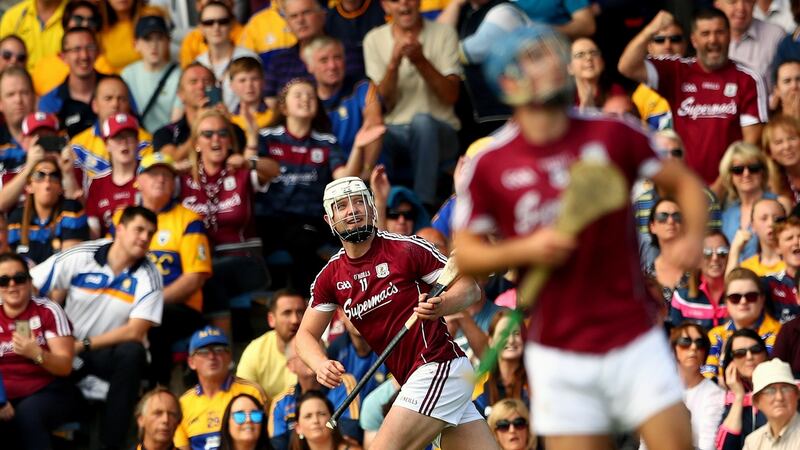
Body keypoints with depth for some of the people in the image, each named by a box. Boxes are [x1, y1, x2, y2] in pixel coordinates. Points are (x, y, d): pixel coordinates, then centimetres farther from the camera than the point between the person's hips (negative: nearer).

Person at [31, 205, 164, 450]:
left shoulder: (149, 277, -8)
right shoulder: (80, 257, -8)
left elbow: (135, 332, -14)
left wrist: (84, 345, -18)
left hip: (113, 353, 0)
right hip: (66, 349, 0)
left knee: (132, 353, -35)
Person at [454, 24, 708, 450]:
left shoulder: (613, 134, 0)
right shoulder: (489, 164, -3)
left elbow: (685, 184, 8)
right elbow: (465, 255, 3)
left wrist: (693, 236, -11)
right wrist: (524, 249, -14)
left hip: (634, 339, 1)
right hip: (559, 352, -1)